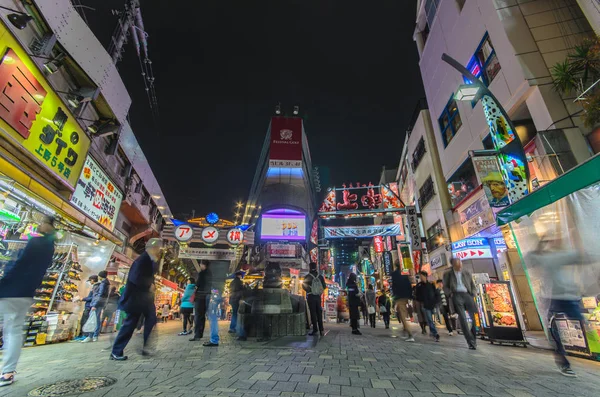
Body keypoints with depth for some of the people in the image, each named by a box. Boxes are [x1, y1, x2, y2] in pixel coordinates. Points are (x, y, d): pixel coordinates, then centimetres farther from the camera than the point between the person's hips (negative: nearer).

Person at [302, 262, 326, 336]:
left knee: (313, 313, 2)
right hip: (318, 296, 4)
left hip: (311, 297, -4)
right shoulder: (320, 276, 2)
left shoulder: (307, 276, -10)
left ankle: (315, 330, 2)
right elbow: (324, 286, 6)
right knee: (319, 313, 11)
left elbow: (304, 286, -6)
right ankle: (321, 330, 14)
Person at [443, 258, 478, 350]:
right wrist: (450, 293, -7)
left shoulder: (467, 273, 17)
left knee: (475, 317, -2)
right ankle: (471, 342, -6)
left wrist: (473, 295, 5)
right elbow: (445, 287, 11)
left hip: (467, 295, 3)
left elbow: (473, 285, 20)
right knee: (462, 319, -11)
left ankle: (473, 339, 19)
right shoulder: (448, 274, 11)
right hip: (456, 295, -2)